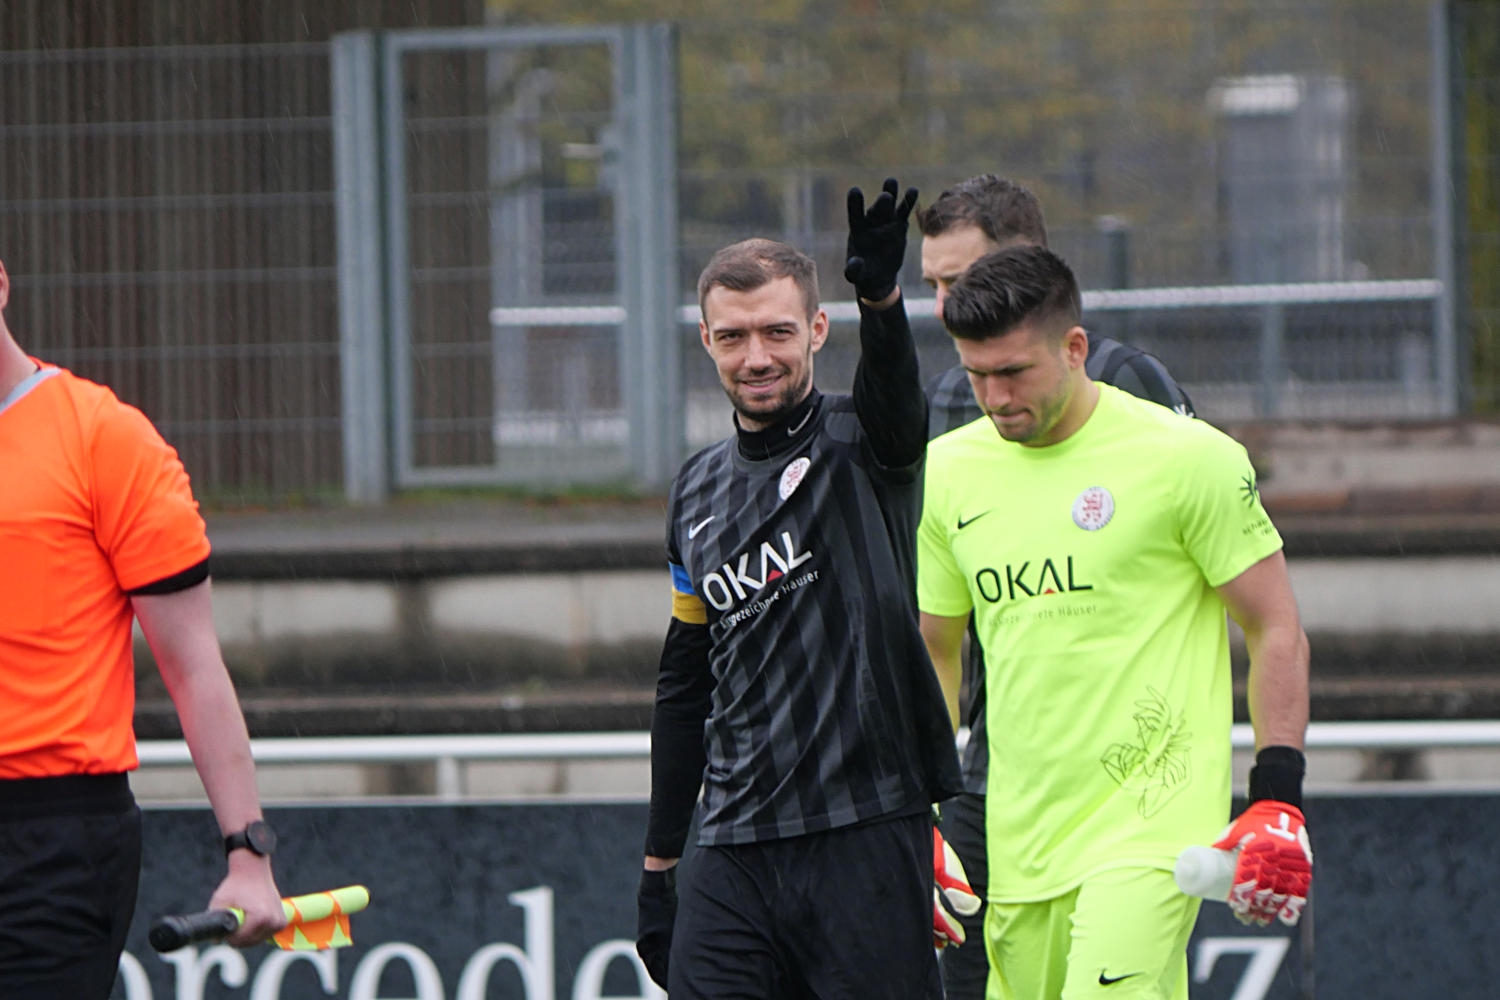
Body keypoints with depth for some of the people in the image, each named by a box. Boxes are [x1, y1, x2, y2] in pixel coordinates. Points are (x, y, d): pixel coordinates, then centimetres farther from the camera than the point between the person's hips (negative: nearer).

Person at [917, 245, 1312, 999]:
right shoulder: (947, 472, 8)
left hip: (1153, 824, -6)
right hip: (1018, 844, 6)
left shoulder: (1188, 458, -6)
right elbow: (934, 653, 19)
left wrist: (1277, 801, -8)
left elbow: (1275, 631, -1)